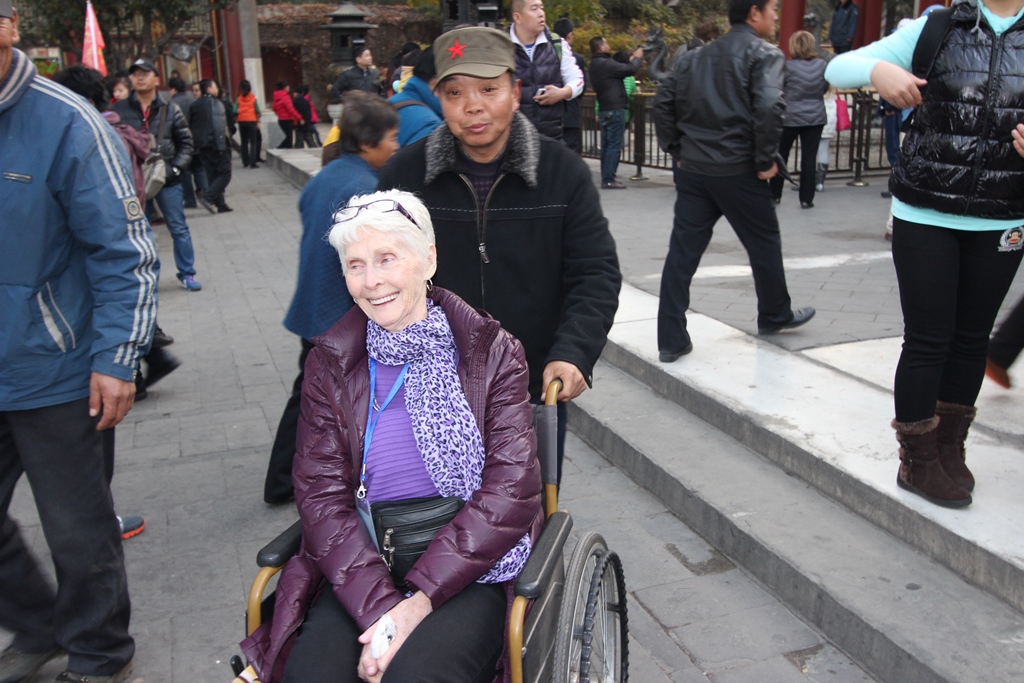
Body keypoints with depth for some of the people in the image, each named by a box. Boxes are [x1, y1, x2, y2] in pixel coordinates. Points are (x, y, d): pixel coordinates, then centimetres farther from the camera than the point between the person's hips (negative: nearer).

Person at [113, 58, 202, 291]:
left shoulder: (170, 110, 1)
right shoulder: (119, 110, -2)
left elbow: (186, 143, 6)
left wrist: (175, 168, -6)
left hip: (167, 180, 0)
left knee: (179, 228, 6)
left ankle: (187, 273, 19)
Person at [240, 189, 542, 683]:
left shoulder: (492, 354, 0)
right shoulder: (330, 365, 6)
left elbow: (511, 490, -8)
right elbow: (320, 494, -2)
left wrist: (419, 600, -17)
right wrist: (379, 607, -17)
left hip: (471, 568, -2)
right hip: (362, 566, 2)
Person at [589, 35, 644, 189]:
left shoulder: (596, 64, 14)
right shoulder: (605, 63, -16)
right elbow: (630, 70, -15)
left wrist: (632, 60, 16)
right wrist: (637, 58, 3)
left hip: (605, 110, 10)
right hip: (615, 109, -10)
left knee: (607, 145, 11)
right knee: (615, 145, -7)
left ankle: (606, 178, 15)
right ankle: (608, 180, -8)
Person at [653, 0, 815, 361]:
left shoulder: (695, 57, 14)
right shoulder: (764, 54, -5)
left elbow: (663, 103, 10)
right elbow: (769, 108, -19)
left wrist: (677, 150, 12)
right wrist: (766, 160, -10)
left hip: (692, 169, 5)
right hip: (737, 170, -5)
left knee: (682, 252, 4)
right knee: (764, 243, 16)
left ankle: (671, 340, 4)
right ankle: (775, 316, 35)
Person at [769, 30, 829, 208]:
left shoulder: (788, 66, -12)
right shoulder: (822, 65, -2)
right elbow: (825, 89, 9)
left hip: (790, 118, -2)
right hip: (816, 118, 2)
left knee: (781, 155, 12)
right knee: (809, 158, 5)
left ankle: (774, 195, 18)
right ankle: (806, 199, 7)